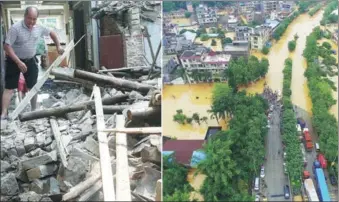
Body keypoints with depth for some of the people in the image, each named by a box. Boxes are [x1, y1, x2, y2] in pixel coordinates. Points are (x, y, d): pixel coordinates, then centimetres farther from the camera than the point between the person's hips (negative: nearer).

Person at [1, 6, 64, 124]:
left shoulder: (39, 28, -7)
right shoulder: (15, 28, -23)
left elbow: (51, 33, 13)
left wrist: (58, 46, 8)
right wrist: (19, 62, -29)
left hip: (30, 60, 5)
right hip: (14, 61, -5)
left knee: (33, 87, 10)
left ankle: (34, 111, 25)